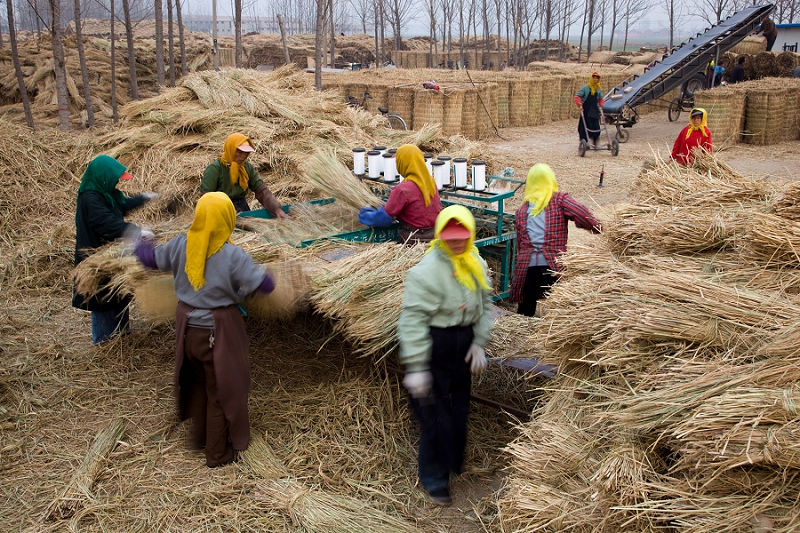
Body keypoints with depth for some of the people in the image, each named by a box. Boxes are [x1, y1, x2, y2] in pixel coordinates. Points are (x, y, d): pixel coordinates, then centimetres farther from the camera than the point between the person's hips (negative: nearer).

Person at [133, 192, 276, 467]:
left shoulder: (181, 245, -8)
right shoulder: (233, 256, -22)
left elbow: (151, 259, 8)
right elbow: (265, 285, -21)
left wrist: (141, 244, 30)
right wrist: (258, 272, 2)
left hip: (188, 328, 5)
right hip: (219, 331, -5)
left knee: (197, 382, 26)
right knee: (221, 390, 11)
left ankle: (199, 436, 45)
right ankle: (217, 454, 25)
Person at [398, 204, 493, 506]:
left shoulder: (477, 265, 4)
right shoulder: (427, 270, -21)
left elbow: (484, 306, 17)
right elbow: (412, 318, -22)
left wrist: (479, 343, 7)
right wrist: (415, 366, -23)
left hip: (461, 347, 7)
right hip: (433, 348, -7)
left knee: (458, 410, 17)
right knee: (435, 415, -2)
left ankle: (453, 465, 37)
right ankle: (434, 479, 16)